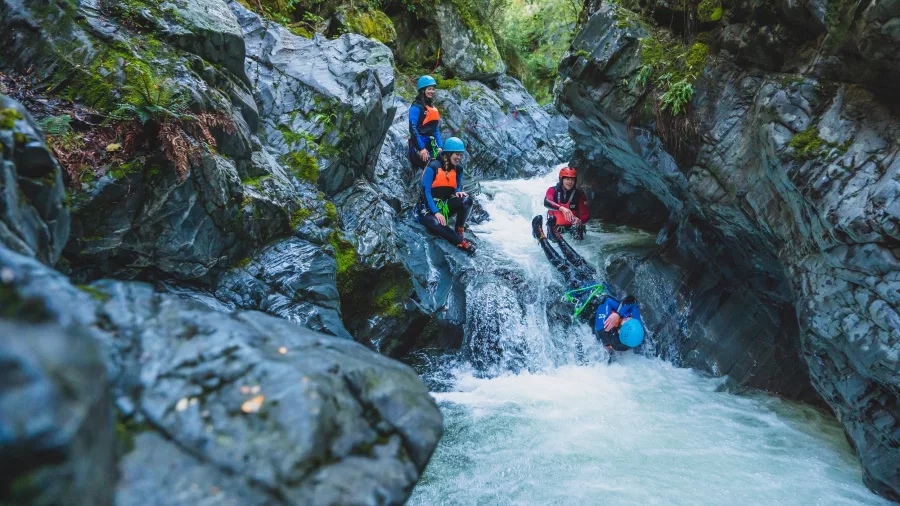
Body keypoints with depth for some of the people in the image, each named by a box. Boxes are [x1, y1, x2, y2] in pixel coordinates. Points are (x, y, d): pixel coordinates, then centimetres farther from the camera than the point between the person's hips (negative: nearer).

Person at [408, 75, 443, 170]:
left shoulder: (433, 108, 18)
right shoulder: (416, 107, -6)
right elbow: (413, 129, -13)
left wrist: (440, 146, 6)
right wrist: (422, 148, -18)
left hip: (431, 146, 8)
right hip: (418, 148, -8)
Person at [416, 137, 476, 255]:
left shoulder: (458, 169, 3)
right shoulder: (433, 167, -15)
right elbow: (426, 192, -17)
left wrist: (458, 192, -10)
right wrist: (436, 212, -26)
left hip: (446, 206, 5)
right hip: (429, 207, -5)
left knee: (466, 200, -24)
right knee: (436, 223, -38)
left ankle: (459, 231, -9)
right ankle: (461, 242, -22)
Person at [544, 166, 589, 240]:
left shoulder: (579, 194, -1)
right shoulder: (553, 190, -3)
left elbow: (586, 214, -7)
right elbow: (547, 202, -25)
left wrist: (580, 221, -30)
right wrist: (562, 208, -42)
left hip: (572, 225, 0)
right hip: (556, 225, 0)